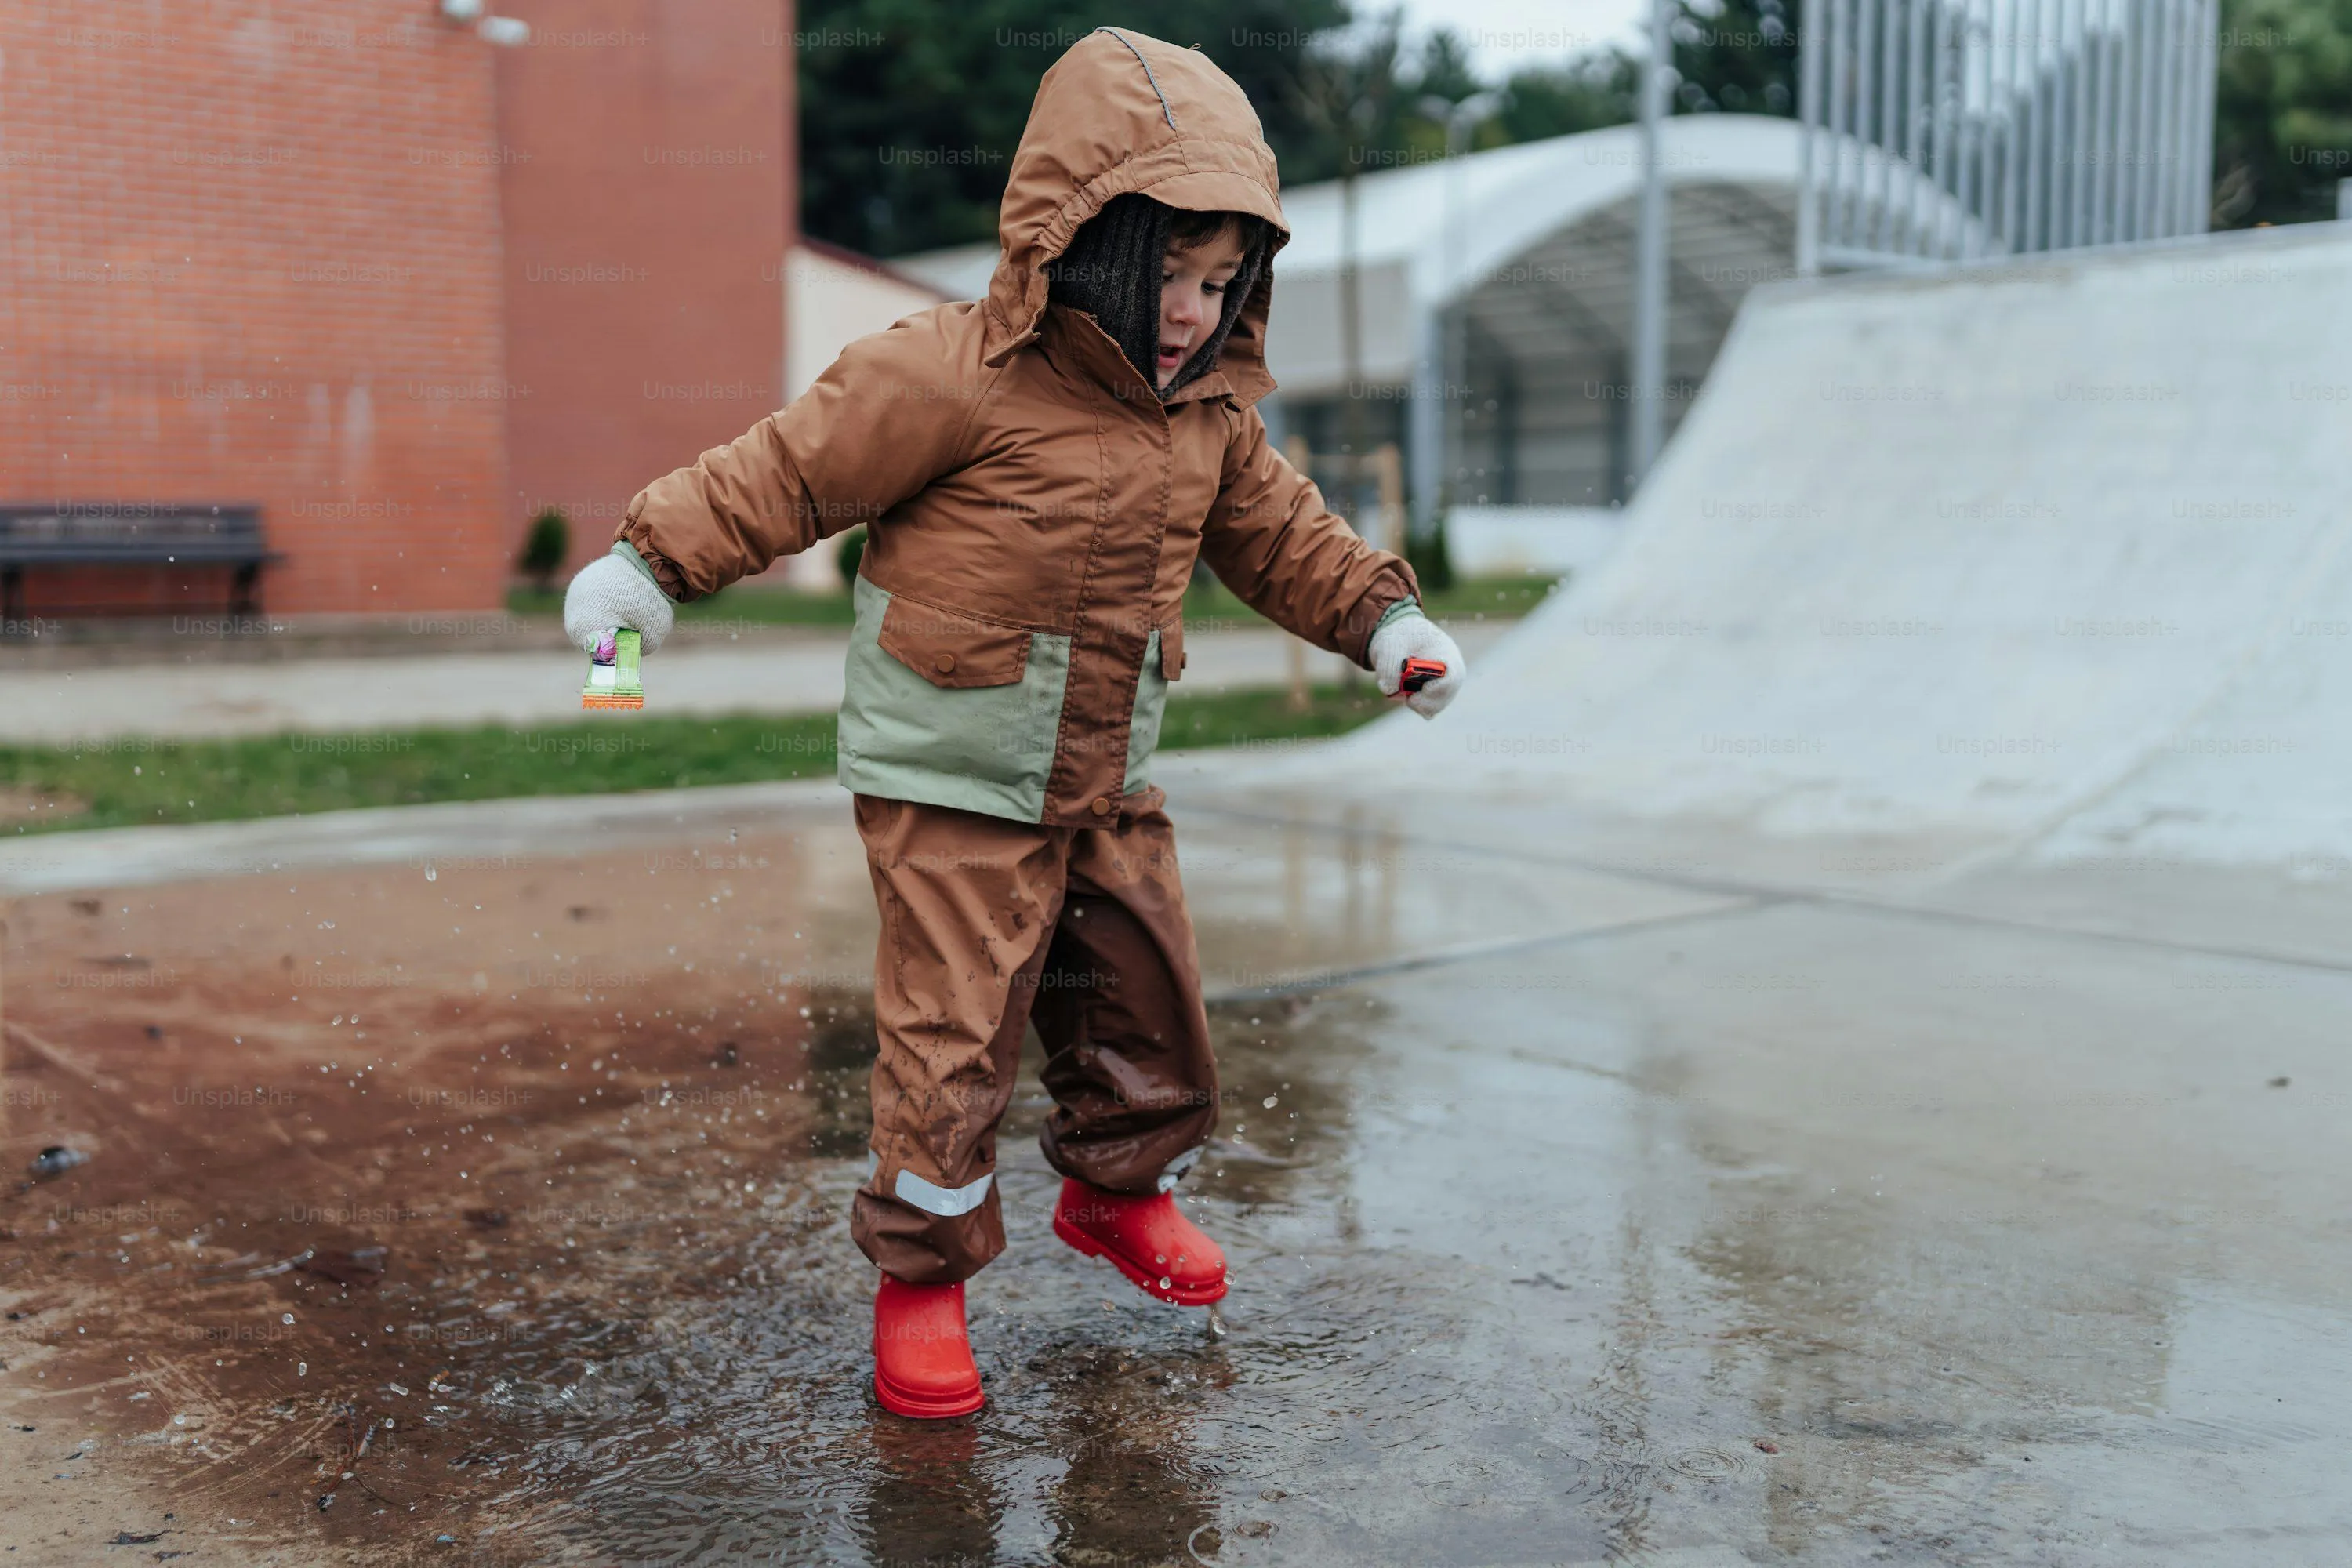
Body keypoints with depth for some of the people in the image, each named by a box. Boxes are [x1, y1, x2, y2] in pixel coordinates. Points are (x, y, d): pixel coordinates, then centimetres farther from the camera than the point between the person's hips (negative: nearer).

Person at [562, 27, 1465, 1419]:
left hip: (1110, 784, 7)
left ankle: (1120, 1188, 41)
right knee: (955, 1029, -4)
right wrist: (653, 560, -15)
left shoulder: (1211, 414, 4)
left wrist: (1382, 615, 12)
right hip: (957, 784, -7)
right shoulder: (958, 374, -18)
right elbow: (795, 467, -14)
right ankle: (923, 1279, 14)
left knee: (1150, 996, 15)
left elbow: (1276, 531, 19)